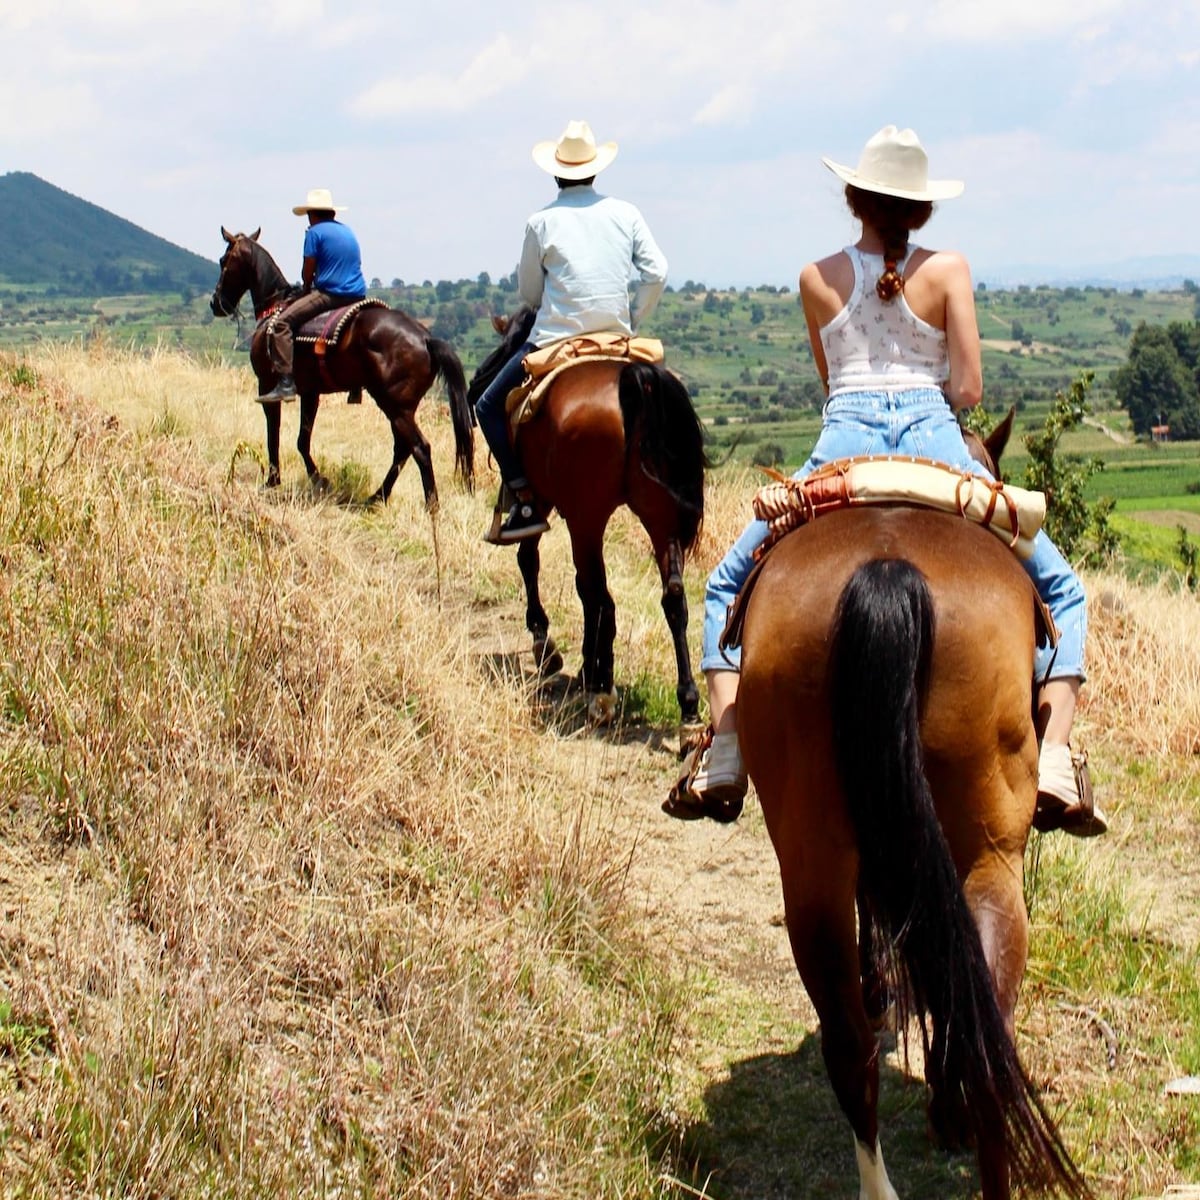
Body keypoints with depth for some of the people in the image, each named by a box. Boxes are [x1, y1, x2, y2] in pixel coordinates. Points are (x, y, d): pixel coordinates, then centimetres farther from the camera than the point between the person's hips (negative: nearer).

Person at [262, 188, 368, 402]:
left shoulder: (315, 232, -4)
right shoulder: (348, 231, 19)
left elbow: (307, 273, -6)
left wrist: (307, 288, 17)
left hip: (329, 295, -8)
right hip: (358, 296, 8)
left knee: (280, 324, -8)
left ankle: (286, 383, -21)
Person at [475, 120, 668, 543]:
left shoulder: (541, 222, -2)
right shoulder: (625, 214, 5)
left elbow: (528, 292, 6)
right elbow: (656, 273, 1)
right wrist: (632, 322, 12)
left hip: (554, 339, -4)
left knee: (490, 406, 10)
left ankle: (526, 503, -2)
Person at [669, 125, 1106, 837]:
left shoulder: (818, 279, 10)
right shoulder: (949, 270, 5)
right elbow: (968, 391, 1)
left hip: (844, 441, 1)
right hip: (934, 440, -1)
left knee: (730, 584, 19)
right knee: (1060, 590, 13)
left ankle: (724, 758, -2)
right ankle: (1056, 761, -9)